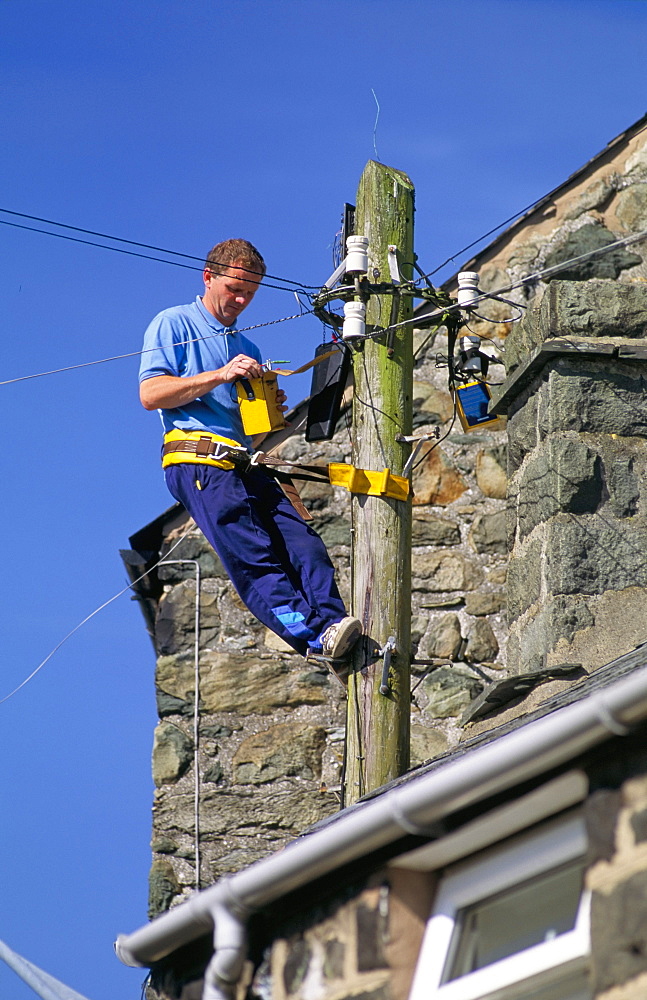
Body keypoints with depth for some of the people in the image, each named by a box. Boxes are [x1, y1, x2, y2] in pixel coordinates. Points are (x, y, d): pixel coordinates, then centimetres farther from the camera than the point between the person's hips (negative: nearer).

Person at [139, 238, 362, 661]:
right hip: (198, 461, -7)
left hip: (246, 464, 7)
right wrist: (219, 376, -11)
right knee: (251, 553, -23)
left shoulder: (248, 348, 32)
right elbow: (150, 393, -4)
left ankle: (330, 621, -31)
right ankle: (309, 632, -36)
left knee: (303, 543, -16)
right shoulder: (173, 325, 10)